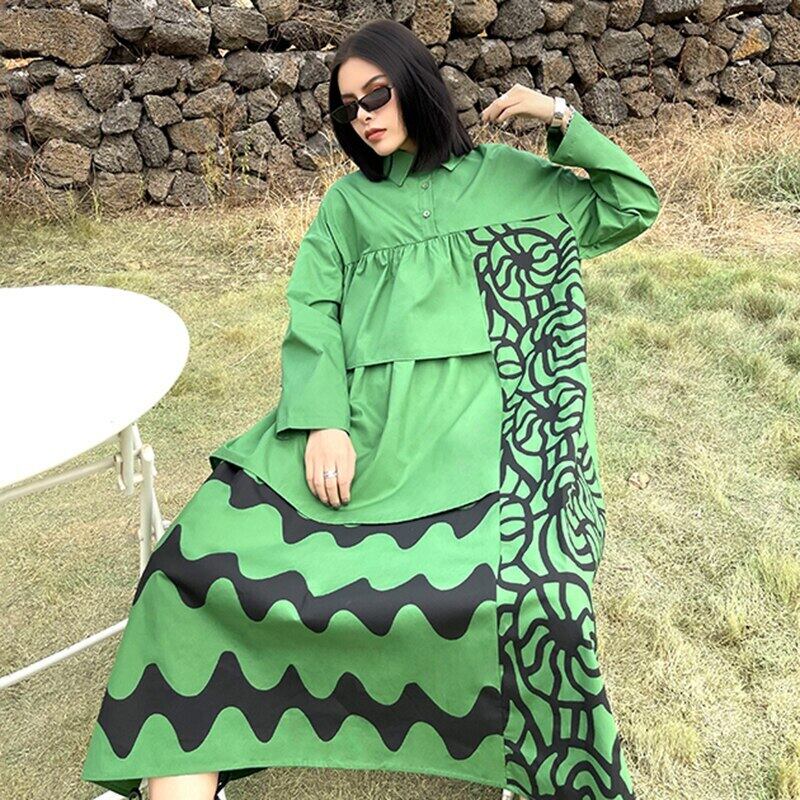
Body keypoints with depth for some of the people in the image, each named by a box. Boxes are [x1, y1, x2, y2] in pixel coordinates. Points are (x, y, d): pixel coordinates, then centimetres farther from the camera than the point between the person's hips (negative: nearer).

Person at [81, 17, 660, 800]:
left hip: (475, 419, -1)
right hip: (359, 417, 2)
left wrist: (561, 119, 12)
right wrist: (321, 420, -10)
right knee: (203, 555, -22)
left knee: (534, 596, -31)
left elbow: (632, 207, 24)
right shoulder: (349, 201, 23)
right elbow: (311, 315, 9)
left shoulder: (506, 174, 22)